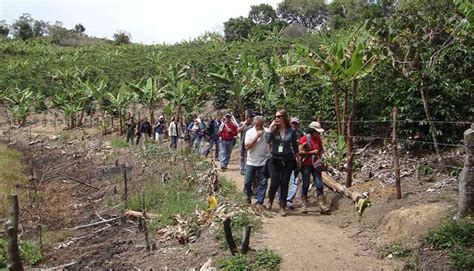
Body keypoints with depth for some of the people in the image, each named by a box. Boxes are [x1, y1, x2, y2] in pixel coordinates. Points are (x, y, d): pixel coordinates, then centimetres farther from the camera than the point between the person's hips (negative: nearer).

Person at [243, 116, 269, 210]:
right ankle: (248, 197, 33)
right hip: (251, 162, 1)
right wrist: (257, 136, -17)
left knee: (263, 183, 0)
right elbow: (247, 146, -13)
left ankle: (259, 202, 9)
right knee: (247, 182, 7)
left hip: (263, 162, 0)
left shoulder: (267, 132, -4)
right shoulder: (249, 132, -3)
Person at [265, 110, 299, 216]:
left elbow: (295, 146, 9)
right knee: (274, 183, -5)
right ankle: (270, 200, 25)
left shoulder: (291, 131, 0)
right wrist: (270, 128, -19)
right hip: (274, 160, 0)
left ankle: (282, 207, 15)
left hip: (287, 160, 0)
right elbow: (267, 140, -18)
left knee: (284, 184, 3)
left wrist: (298, 159, 13)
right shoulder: (273, 130, -1)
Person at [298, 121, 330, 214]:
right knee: (306, 185, 3)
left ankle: (322, 205, -2)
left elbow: (321, 149, 21)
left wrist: (320, 156, 1)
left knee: (319, 184, -3)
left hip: (315, 165, 4)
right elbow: (299, 152, -14)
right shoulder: (304, 139, -9)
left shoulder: (318, 139, 7)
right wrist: (312, 152, -15)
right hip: (306, 165, -4)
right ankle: (304, 205, 14)